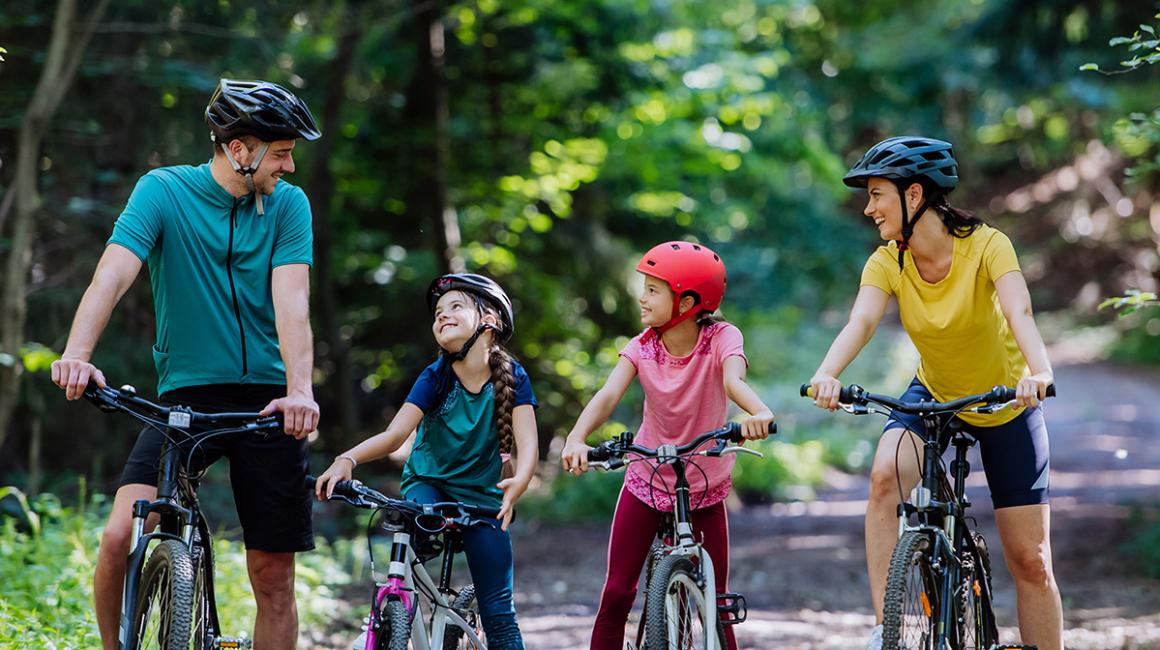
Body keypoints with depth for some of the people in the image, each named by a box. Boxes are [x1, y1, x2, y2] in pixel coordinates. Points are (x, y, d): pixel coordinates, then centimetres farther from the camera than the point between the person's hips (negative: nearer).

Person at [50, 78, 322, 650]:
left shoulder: (288, 205, 3)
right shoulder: (163, 191, -3)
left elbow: (291, 300, -10)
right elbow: (114, 272, -17)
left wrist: (300, 389, -27)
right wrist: (77, 354, -35)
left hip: (266, 400, 2)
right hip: (185, 395, -2)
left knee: (274, 577, 2)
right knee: (120, 537, -21)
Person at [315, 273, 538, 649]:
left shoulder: (511, 378, -12)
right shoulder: (436, 377, -13)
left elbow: (527, 443, -23)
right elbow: (394, 434, -24)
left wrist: (518, 484, -46)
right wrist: (347, 459, -44)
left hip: (481, 496, 0)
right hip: (428, 482, 0)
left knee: (498, 614, -6)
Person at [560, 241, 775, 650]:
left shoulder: (722, 339, -16)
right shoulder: (642, 348, -10)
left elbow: (733, 380, -37)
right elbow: (609, 394, -26)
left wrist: (759, 412, -61)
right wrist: (576, 438, -47)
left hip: (705, 489, -2)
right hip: (647, 481, 2)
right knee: (616, 593, -2)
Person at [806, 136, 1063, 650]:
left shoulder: (985, 245, -23)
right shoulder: (887, 264, -15)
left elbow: (1019, 310, -40)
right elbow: (861, 321, -32)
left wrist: (1039, 373, -61)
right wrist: (826, 375, -54)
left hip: (1006, 404, -2)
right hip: (933, 395, 2)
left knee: (1030, 561, -3)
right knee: (886, 476, -30)